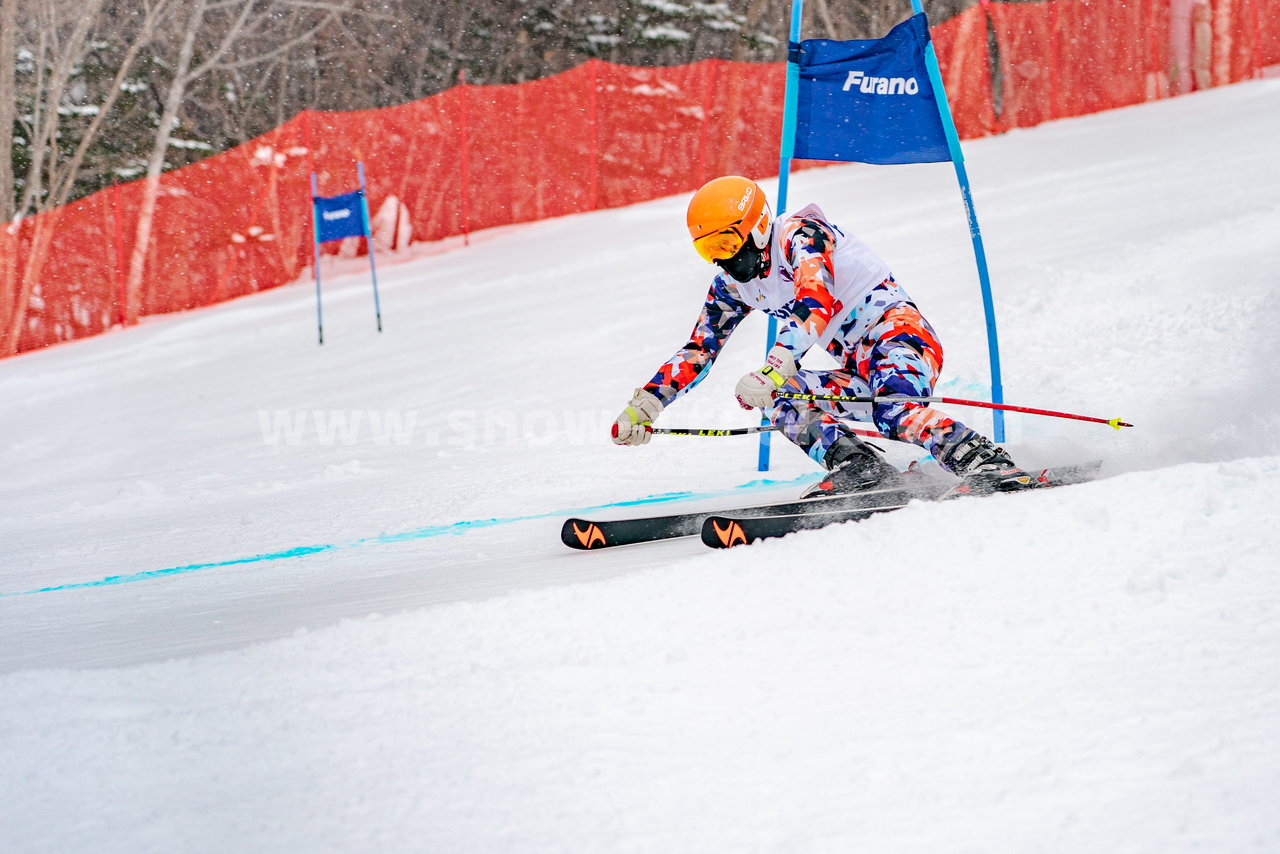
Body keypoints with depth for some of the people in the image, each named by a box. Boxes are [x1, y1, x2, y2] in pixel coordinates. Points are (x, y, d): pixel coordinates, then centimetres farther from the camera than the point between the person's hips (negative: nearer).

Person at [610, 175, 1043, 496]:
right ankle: (856, 466, -22)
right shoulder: (732, 285, 12)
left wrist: (775, 367, -44)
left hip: (898, 330, -9)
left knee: (894, 411, -36)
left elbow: (817, 301, -31)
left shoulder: (798, 233, -13)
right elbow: (697, 352, 16)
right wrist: (644, 405, 4)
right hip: (859, 368, 9)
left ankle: (990, 467, -39)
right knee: (777, 396, -11)